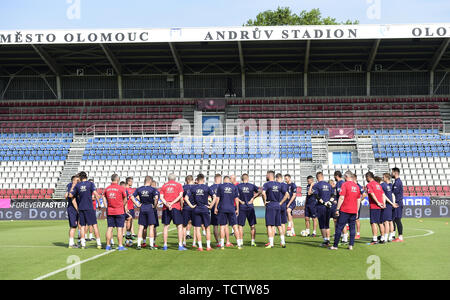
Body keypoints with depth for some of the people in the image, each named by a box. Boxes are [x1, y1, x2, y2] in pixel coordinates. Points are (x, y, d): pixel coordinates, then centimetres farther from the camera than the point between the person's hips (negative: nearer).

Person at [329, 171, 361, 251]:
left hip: (344, 210, -5)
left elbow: (341, 198, -14)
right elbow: (359, 200, 14)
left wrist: (337, 209, -11)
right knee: (352, 228, 8)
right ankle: (351, 245, 4)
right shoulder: (357, 186, 10)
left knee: (339, 227, 1)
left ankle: (335, 245, 3)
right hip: (354, 211, 5)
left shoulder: (345, 184, -8)